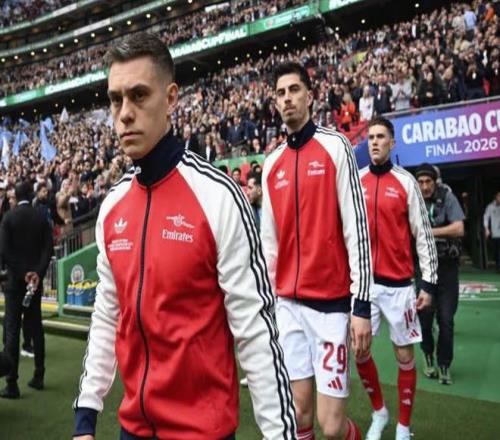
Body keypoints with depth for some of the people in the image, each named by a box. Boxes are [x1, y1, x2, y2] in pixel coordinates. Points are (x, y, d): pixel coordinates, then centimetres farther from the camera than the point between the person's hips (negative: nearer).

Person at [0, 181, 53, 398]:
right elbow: (48, 249, -6)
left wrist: (22, 274, -10)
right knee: (36, 327, 12)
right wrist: (38, 273, -10)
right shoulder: (41, 218, 3)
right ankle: (38, 376, 17)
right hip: (35, 279, 3)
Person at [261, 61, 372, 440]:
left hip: (331, 302, -4)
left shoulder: (336, 146, -3)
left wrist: (362, 303, -12)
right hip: (287, 304, 5)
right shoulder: (271, 164, 11)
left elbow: (357, 229, -8)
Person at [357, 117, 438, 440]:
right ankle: (379, 413, 30)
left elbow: (424, 235, -2)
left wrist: (429, 283, -7)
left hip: (398, 282, -2)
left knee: (404, 355, 6)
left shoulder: (406, 181, -2)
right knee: (360, 349, 6)